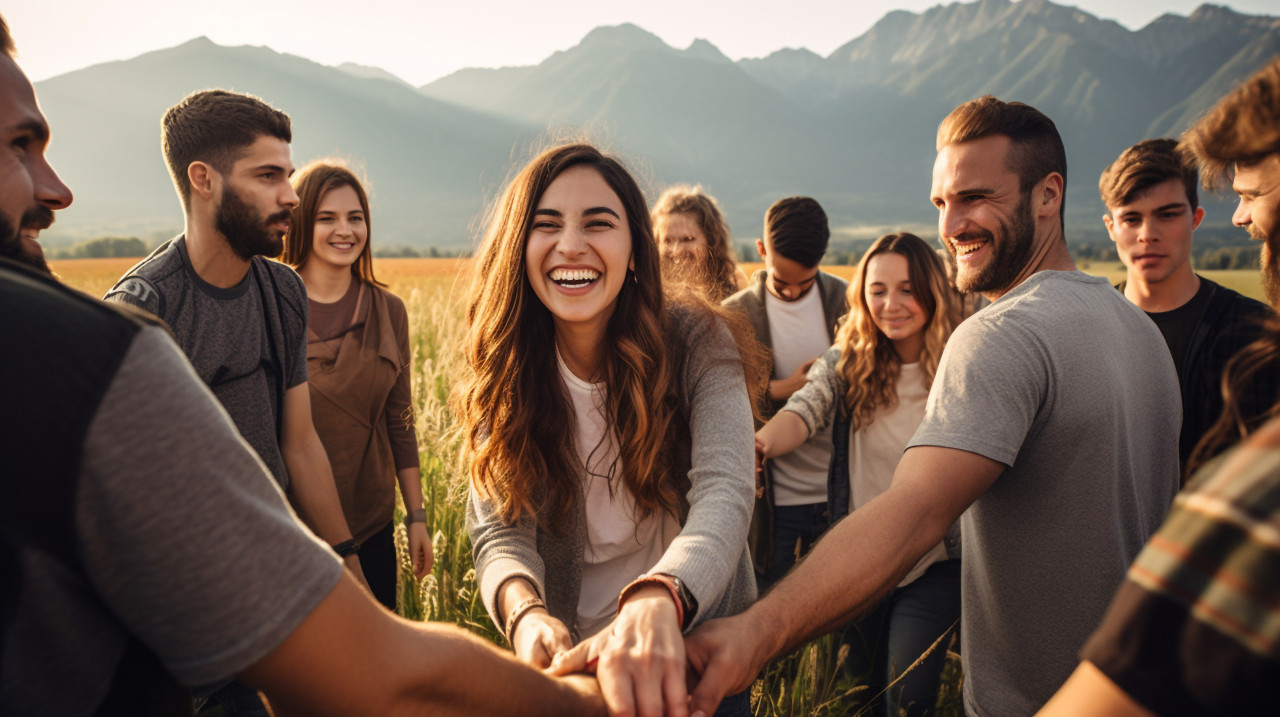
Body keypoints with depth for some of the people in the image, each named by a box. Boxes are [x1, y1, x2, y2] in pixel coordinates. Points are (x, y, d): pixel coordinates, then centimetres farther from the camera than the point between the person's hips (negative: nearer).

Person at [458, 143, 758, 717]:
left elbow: (724, 494, -32)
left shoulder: (696, 341, -18)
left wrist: (658, 602, -53)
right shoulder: (507, 371, -12)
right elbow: (499, 527, -18)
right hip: (570, 647, 2)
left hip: (693, 646, -1)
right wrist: (525, 612, -41)